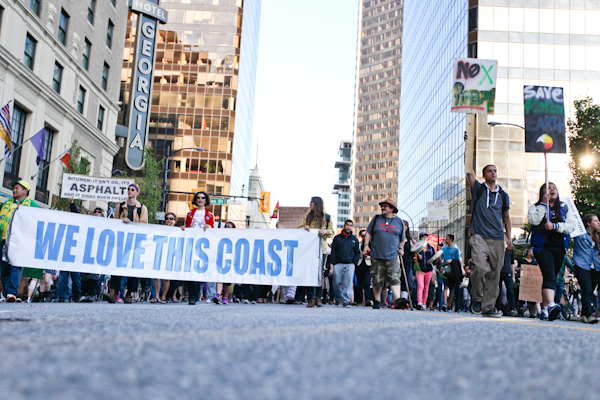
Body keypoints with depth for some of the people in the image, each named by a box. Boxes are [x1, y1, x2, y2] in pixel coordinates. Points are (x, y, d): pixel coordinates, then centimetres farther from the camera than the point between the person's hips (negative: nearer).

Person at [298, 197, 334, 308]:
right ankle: (310, 298, -4)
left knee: (320, 272, -3)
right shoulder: (307, 216, 16)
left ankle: (318, 298, 3)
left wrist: (325, 231, -10)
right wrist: (305, 227, -6)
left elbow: (331, 231, 11)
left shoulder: (326, 217, 9)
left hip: (321, 247, -1)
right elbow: (300, 228, 16)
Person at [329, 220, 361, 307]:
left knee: (348, 284, -9)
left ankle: (346, 301, -8)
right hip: (338, 264, 0)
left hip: (350, 265, 1)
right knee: (337, 283, -2)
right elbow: (333, 252, 6)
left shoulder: (354, 239, 14)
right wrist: (332, 266, -2)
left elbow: (357, 253, 18)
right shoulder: (337, 238, 9)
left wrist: (354, 263, 2)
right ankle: (338, 298, 21)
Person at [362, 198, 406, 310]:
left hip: (392, 256, -1)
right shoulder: (376, 219, 10)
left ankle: (397, 300, -20)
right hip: (377, 255, 1)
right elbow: (369, 232, 14)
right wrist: (366, 244, 3)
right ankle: (377, 301, 18)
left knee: (394, 279, -13)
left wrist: (401, 248, 10)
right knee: (377, 280, 4)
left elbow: (402, 238, 20)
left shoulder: (399, 221, 10)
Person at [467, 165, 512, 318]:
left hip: (497, 240, 4)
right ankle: (476, 298, 0)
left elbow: (507, 218, 21)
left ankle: (488, 307, 8)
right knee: (480, 267, -22)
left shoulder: (503, 195, 17)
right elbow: (470, 176, -5)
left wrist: (509, 238, 14)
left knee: (494, 274, 1)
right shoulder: (478, 189, 11)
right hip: (479, 237, -3)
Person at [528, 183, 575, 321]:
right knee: (549, 276, -21)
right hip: (542, 246, -3)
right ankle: (551, 305, -36)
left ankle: (544, 309, 14)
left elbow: (571, 226, 1)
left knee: (549, 278, 8)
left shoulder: (565, 208, 15)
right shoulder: (536, 207, 8)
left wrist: (554, 226, -12)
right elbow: (534, 220, -13)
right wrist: (544, 203, -10)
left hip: (559, 247, 4)